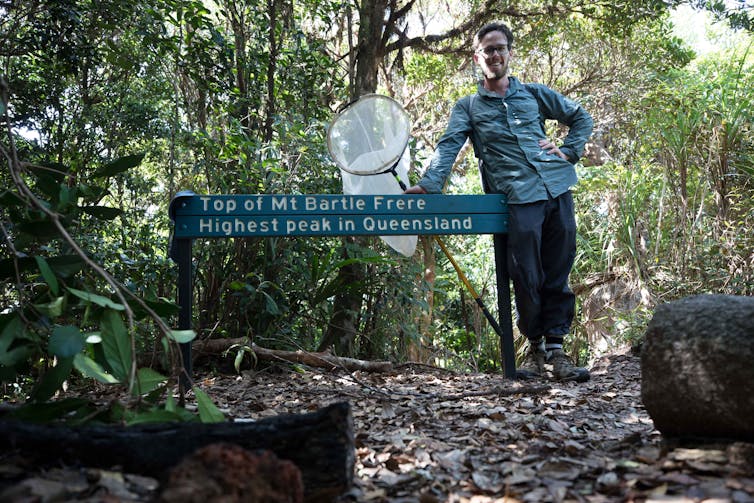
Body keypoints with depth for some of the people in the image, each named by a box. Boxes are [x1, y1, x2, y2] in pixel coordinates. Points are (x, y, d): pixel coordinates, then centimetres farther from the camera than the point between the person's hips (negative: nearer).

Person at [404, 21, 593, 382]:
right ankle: (534, 347, 13)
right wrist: (429, 184, -19)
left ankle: (555, 349, 9)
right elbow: (449, 146, -3)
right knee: (527, 278, -6)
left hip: (558, 189, 3)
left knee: (558, 276, 3)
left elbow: (581, 117, 27)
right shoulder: (467, 107, 13)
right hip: (520, 199, -2)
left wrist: (569, 151, 10)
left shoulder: (535, 94, 19)